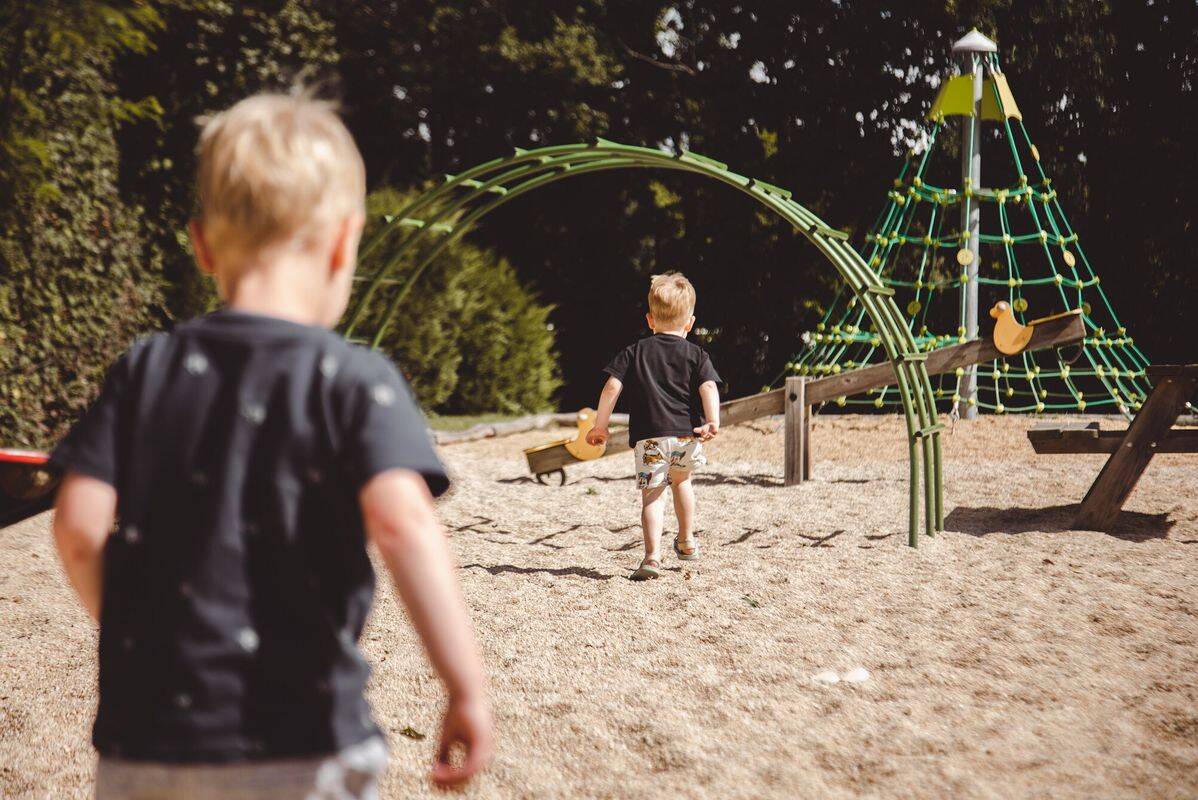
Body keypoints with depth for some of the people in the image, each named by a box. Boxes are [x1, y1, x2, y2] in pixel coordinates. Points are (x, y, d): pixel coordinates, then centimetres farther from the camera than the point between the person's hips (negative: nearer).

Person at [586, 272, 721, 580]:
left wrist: (600, 425, 4)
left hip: (649, 436, -2)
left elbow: (612, 387, 1)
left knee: (652, 494, -2)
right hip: (687, 434, 2)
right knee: (681, 480, 28)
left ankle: (653, 555, -21)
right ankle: (687, 542, 38)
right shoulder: (696, 354, 10)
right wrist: (713, 422, -16)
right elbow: (709, 387, -7)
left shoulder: (635, 352, 11)